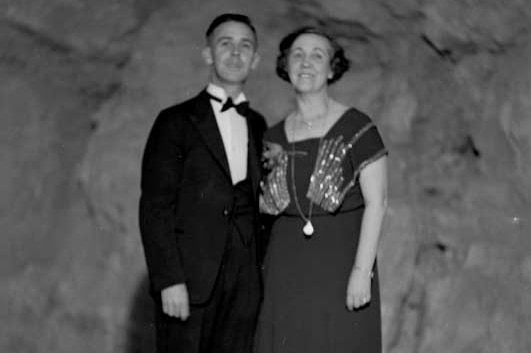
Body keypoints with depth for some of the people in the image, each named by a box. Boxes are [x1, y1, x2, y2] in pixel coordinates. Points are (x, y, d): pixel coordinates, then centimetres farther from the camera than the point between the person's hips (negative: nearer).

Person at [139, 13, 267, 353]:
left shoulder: (257, 125, 15)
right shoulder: (176, 121, 0)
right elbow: (155, 207, -6)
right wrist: (169, 280, -14)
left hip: (244, 282, 4)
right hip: (189, 276, -4)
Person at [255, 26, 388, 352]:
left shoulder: (356, 127, -5)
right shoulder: (275, 137, 10)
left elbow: (377, 202, -10)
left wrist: (362, 271, -16)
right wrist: (271, 169, 1)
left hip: (341, 261, -4)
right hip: (287, 267, 4)